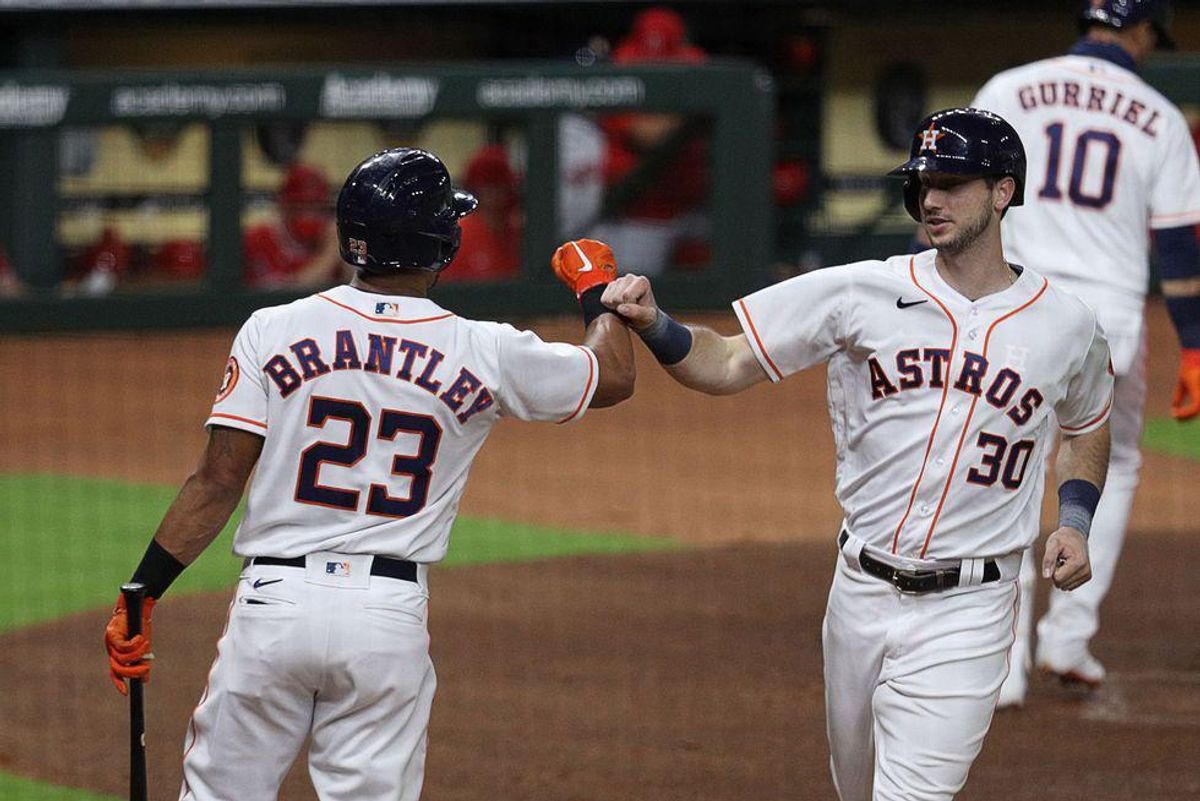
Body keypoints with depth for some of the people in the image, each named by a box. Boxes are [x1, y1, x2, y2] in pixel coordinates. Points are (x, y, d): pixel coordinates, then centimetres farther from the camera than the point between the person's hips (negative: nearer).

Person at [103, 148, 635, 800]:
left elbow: (218, 482, -4)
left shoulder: (272, 331, 0)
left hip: (272, 601, 0)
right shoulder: (483, 354, 1)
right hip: (391, 617, 0)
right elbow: (615, 377, 16)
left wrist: (141, 594, 0)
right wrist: (596, 288, 35)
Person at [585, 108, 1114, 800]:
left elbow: (1088, 428, 20)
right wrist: (651, 323, -21)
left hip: (964, 612, -2)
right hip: (861, 591, 2)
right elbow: (728, 365, -2)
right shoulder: (864, 292, -2)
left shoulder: (1068, 327, 0)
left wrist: (1074, 522, 3)